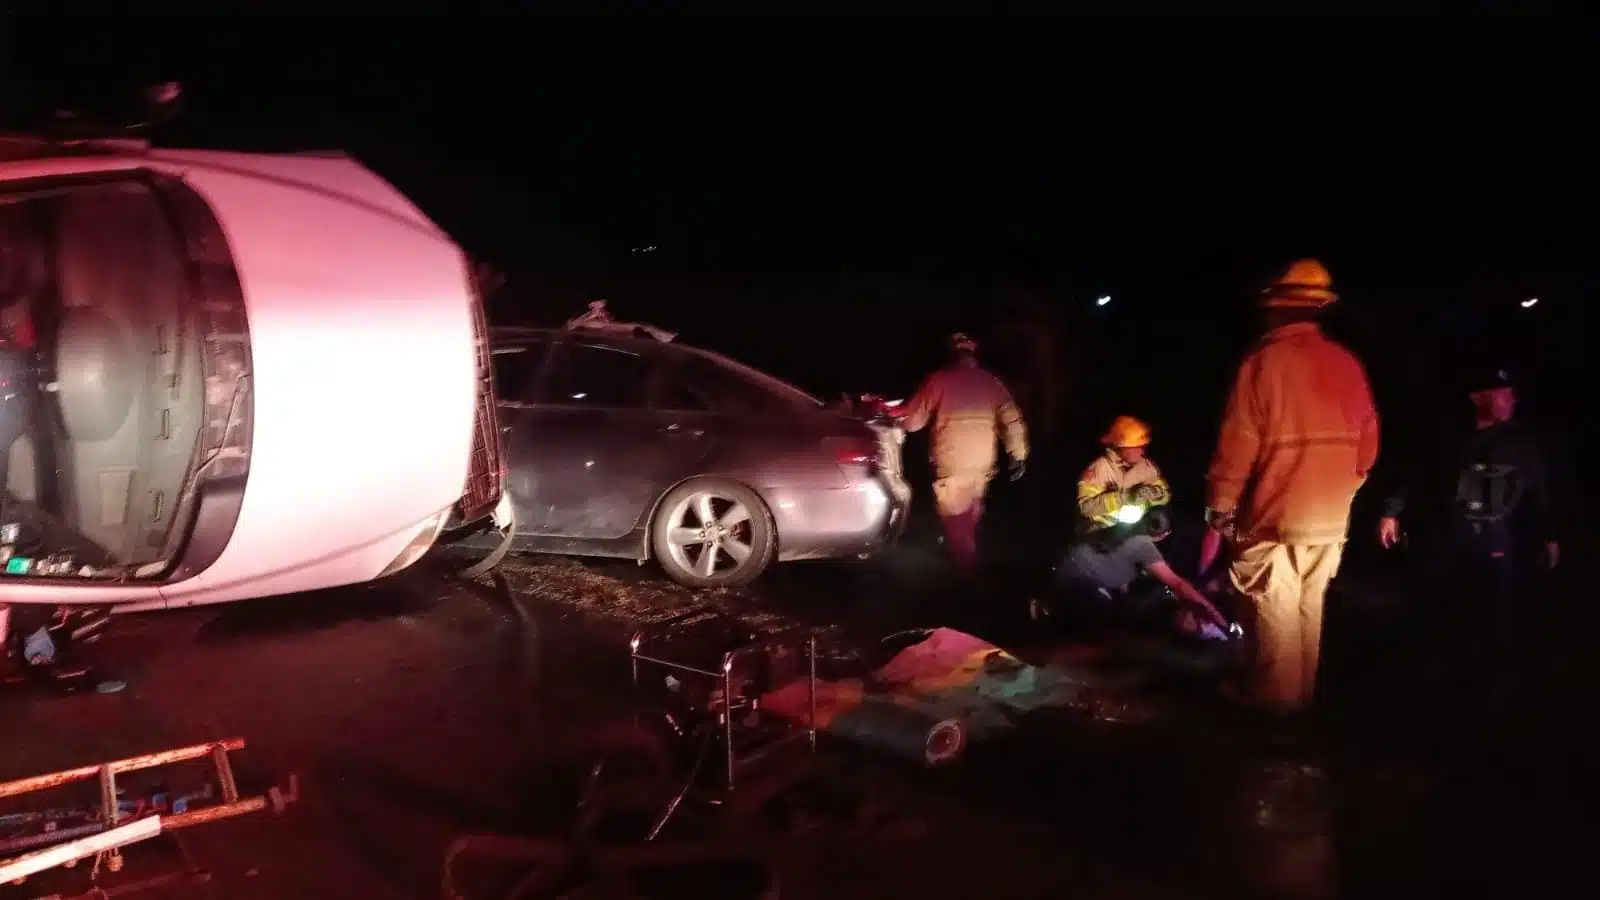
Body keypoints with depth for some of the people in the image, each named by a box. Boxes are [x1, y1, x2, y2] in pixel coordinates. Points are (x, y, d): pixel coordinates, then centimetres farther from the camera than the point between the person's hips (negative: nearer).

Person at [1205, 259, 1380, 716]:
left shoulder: (1266, 360, -13)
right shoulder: (1348, 364, 4)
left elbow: (1238, 444, -14)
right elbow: (1368, 442, 9)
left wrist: (1220, 506, -4)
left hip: (1276, 515, -6)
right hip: (1332, 517, 6)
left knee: (1276, 615, 5)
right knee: (1309, 610, 17)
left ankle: (1274, 696, 15)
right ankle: (1303, 694, 28)